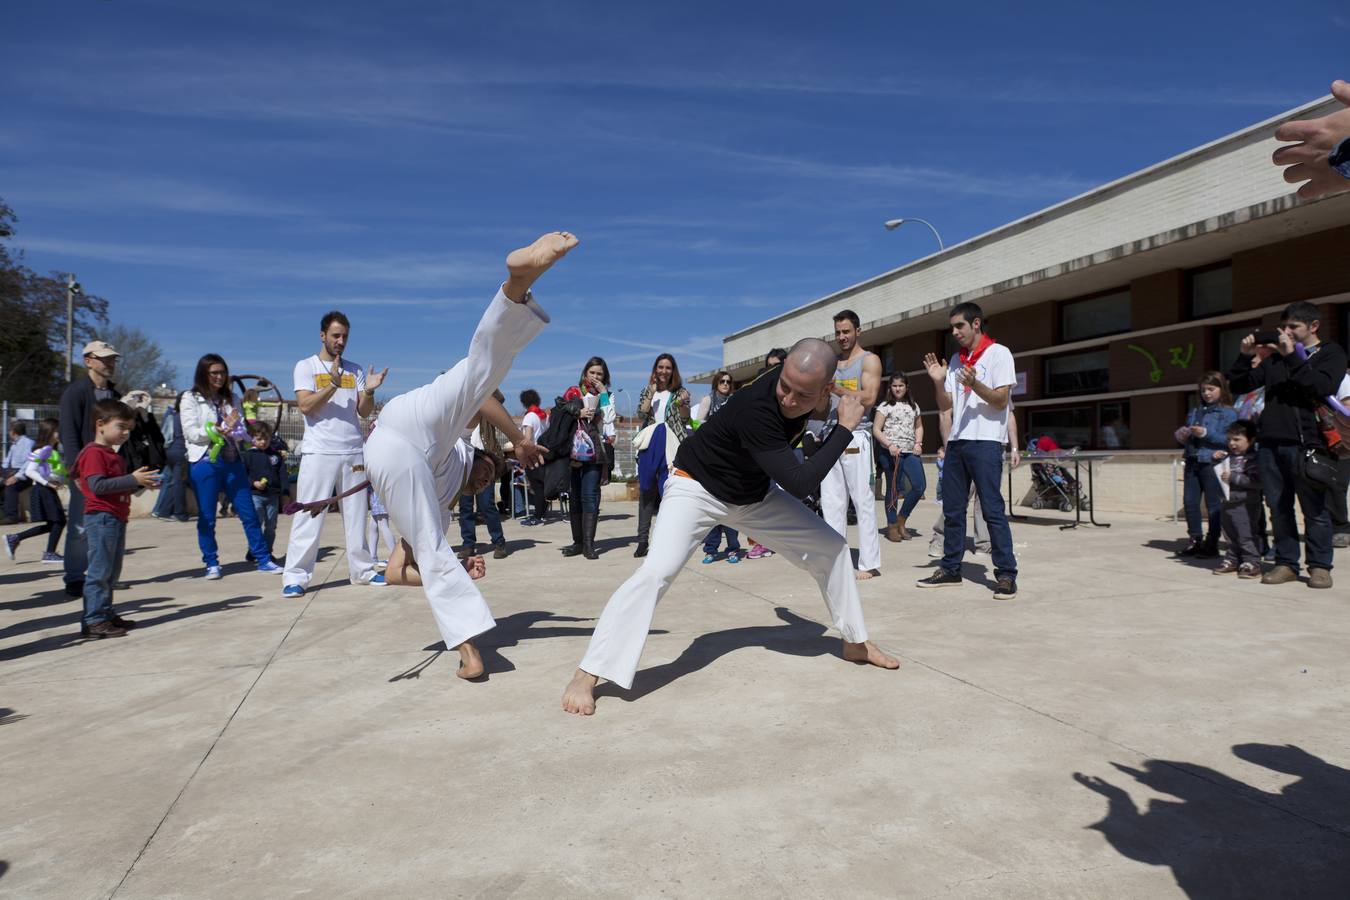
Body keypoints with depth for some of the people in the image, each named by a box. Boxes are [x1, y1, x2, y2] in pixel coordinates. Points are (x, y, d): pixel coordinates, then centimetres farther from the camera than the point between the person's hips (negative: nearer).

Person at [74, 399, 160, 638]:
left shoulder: (112, 455, 20)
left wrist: (142, 483, 9)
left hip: (117, 518, 10)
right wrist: (133, 479, -24)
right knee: (100, 571, -8)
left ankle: (106, 614, 22)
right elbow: (97, 485, -23)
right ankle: (93, 621, -5)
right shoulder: (93, 453, -11)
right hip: (101, 517, -10)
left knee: (112, 571, 14)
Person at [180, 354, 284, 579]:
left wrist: (232, 430, -13)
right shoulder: (190, 399, 1)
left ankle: (263, 559, 9)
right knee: (207, 518, 4)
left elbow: (241, 431, 9)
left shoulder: (230, 398, 14)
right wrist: (219, 429, -17)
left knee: (249, 514, 4)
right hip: (205, 463, -4)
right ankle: (212, 564, 15)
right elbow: (191, 433, -8)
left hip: (232, 461, 4)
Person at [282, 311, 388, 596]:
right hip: (319, 452, -4)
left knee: (356, 514, 8)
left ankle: (362, 569, 15)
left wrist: (369, 391, -11)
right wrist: (333, 384, -20)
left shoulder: (355, 370, 15)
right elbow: (305, 405, -8)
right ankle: (296, 576, -3)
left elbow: (364, 411, 8)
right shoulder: (306, 366, 5)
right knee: (309, 515, -6)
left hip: (354, 452, 4)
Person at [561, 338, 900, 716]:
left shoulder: (811, 385, -14)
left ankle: (856, 643, 27)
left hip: (756, 494, 7)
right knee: (656, 572, -27)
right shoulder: (757, 407, -38)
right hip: (697, 487, -7)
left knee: (831, 547, 6)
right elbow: (800, 483, -37)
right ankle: (586, 676, -19)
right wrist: (846, 428, -31)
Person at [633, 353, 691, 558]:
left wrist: (682, 404, -15)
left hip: (671, 446, -2)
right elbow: (641, 415, 1)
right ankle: (642, 539, 1)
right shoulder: (646, 392, 15)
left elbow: (685, 419, 3)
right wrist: (651, 393, -5)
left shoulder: (680, 392, 9)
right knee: (646, 491, 0)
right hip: (649, 445, 2)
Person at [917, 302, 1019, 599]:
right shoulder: (956, 360, 17)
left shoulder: (998, 353, -1)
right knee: (952, 509, 8)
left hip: (985, 443, -6)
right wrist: (939, 382, -2)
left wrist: (975, 384, -24)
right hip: (957, 441, 7)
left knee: (992, 510, -8)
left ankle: (1006, 575, -3)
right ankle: (950, 569, 16)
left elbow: (1001, 400, -9)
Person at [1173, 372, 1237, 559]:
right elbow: (1185, 436, 23)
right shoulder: (1194, 412, 17)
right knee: (1189, 501, 5)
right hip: (1192, 462, 6)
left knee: (1214, 505, 0)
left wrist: (1206, 433, -19)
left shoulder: (1228, 413, -1)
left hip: (1212, 463, -6)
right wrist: (1181, 437, 2)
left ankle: (1212, 544, 6)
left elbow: (1229, 439, -13)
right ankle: (1195, 540, 16)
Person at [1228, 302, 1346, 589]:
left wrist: (1292, 357, -12)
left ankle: (1319, 566, 9)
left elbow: (1322, 386, -11)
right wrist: (1245, 356, 2)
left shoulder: (1330, 353, 7)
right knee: (1279, 508, 6)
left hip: (1306, 442, -4)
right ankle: (1286, 563, 13)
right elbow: (1238, 386, 16)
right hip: (1270, 443, 4)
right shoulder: (1274, 357, 18)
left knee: (1314, 508, 0)